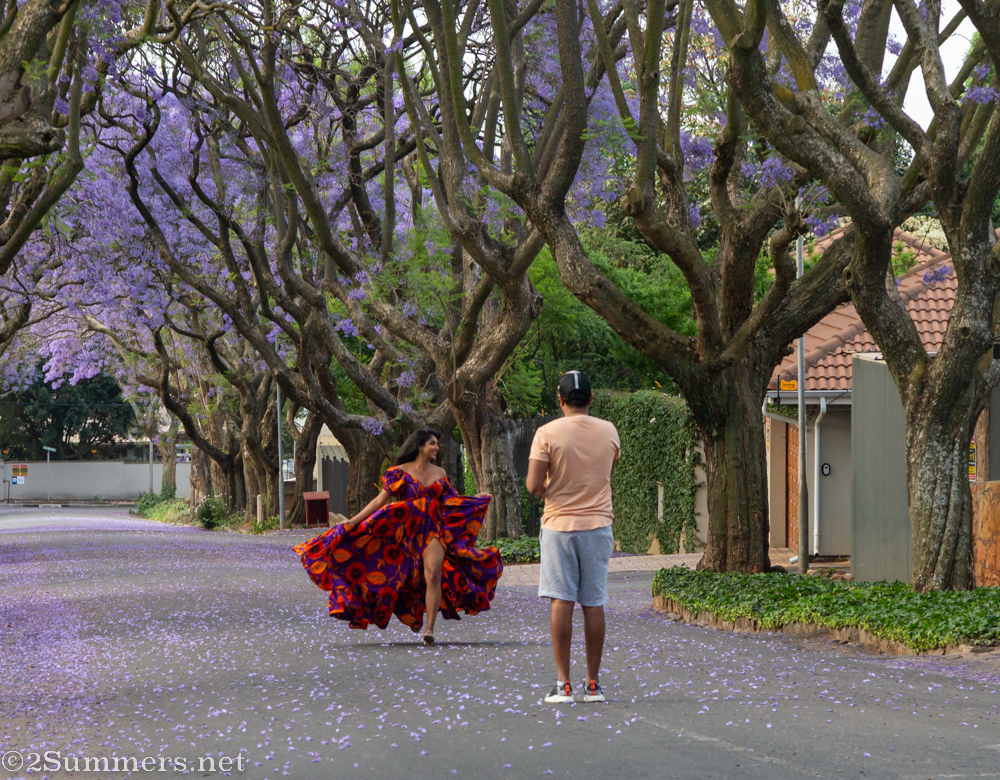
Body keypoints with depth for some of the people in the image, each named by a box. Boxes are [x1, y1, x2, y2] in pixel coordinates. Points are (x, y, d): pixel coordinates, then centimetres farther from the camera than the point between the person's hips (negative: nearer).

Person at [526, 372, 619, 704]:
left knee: (560, 601, -2)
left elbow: (533, 485, -12)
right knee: (594, 603, 5)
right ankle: (593, 683, 9)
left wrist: (547, 489, 9)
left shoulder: (547, 433, -8)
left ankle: (562, 684, -6)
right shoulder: (609, 432, 3)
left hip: (559, 524, -2)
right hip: (597, 525, 2)